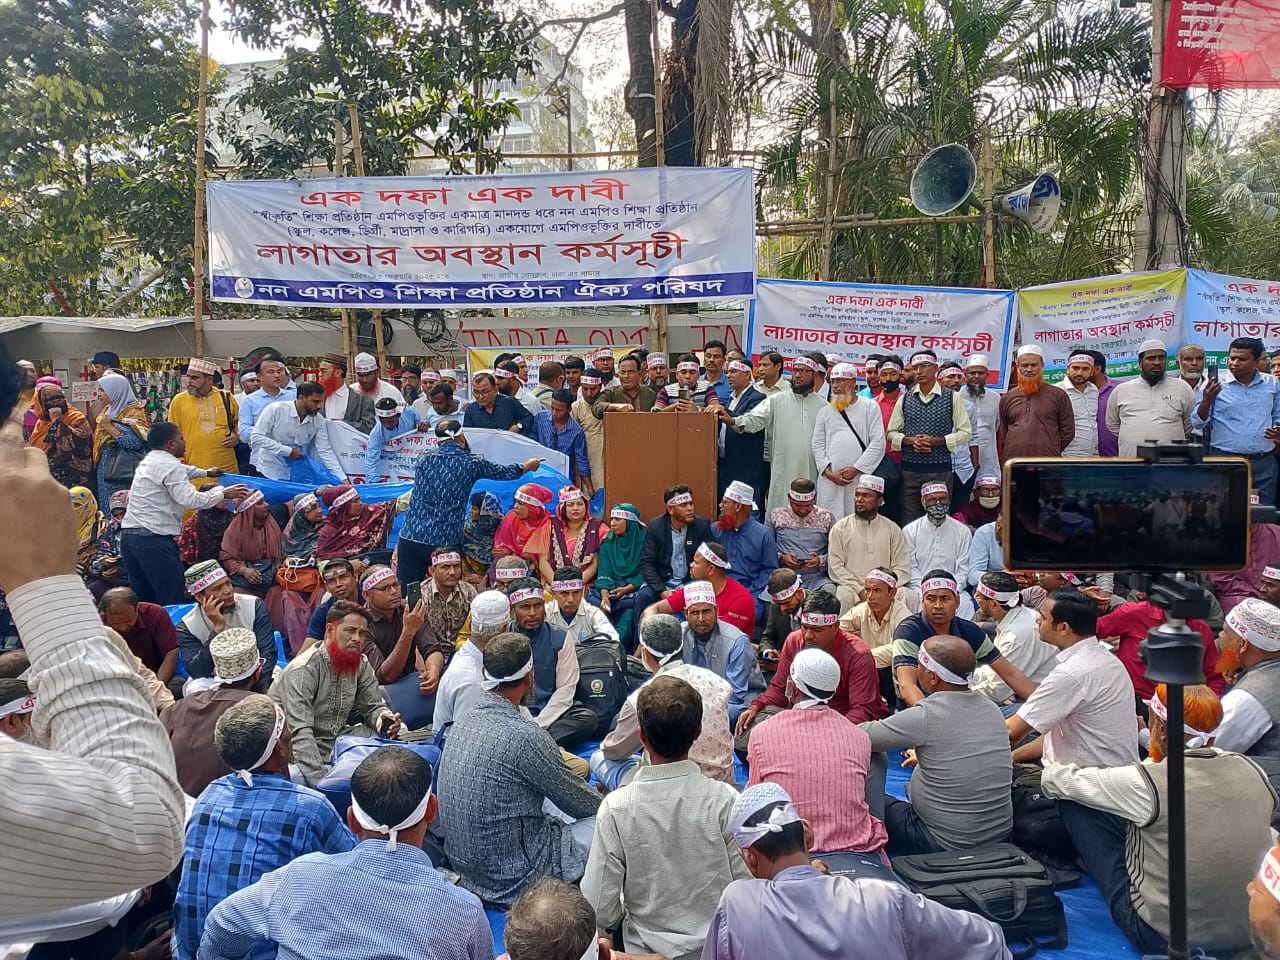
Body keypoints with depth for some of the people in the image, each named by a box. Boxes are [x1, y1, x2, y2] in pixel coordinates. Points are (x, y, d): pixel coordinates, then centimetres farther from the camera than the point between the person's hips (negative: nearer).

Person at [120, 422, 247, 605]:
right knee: (172, 601, -8)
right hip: (154, 539, -10)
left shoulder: (149, 460, 19)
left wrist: (206, 472, 53)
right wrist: (222, 494, -10)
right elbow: (190, 499, -21)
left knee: (142, 600, 13)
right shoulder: (170, 466, -11)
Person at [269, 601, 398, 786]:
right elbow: (300, 732, -29)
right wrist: (321, 780, -37)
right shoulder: (303, 669, -22)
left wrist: (385, 720, -19)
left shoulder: (361, 664, 2)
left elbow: (373, 706, 7)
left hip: (337, 739, 7)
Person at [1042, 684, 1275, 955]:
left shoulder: (1145, 784, -22)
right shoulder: (1252, 770, -9)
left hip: (1164, 938, -5)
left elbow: (1056, 780, -8)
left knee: (1072, 800, 2)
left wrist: (1050, 771, 16)